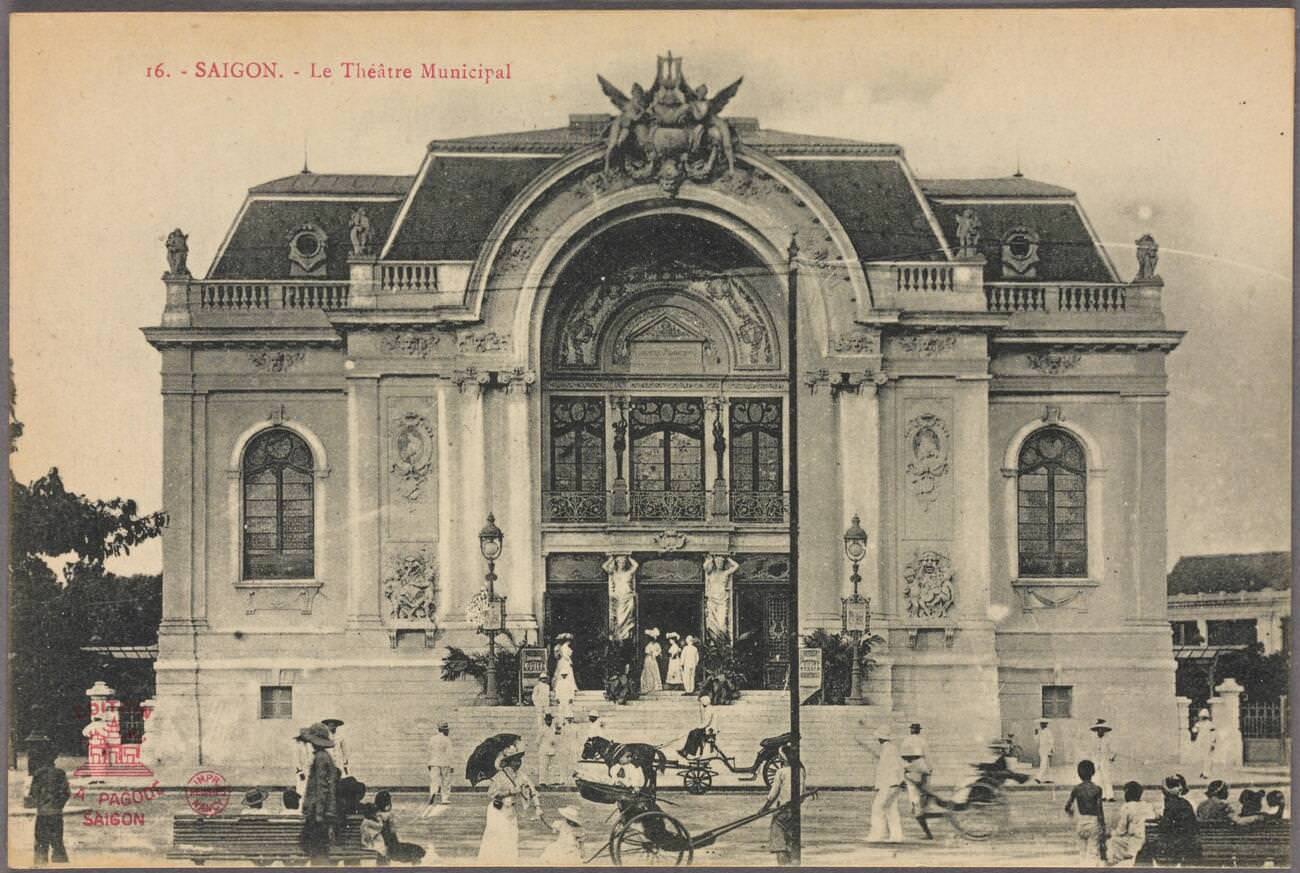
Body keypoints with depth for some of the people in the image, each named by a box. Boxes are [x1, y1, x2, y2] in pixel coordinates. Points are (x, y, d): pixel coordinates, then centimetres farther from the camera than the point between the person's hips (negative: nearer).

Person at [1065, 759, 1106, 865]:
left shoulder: (1076, 789, -2)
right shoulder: (1096, 789, -10)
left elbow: (1067, 807, 1)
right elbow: (1099, 810, -11)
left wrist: (1072, 815, 23)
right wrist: (1103, 828, -4)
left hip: (1080, 823, 3)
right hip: (1093, 822, -3)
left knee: (1083, 853, 14)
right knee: (1093, 853, 0)